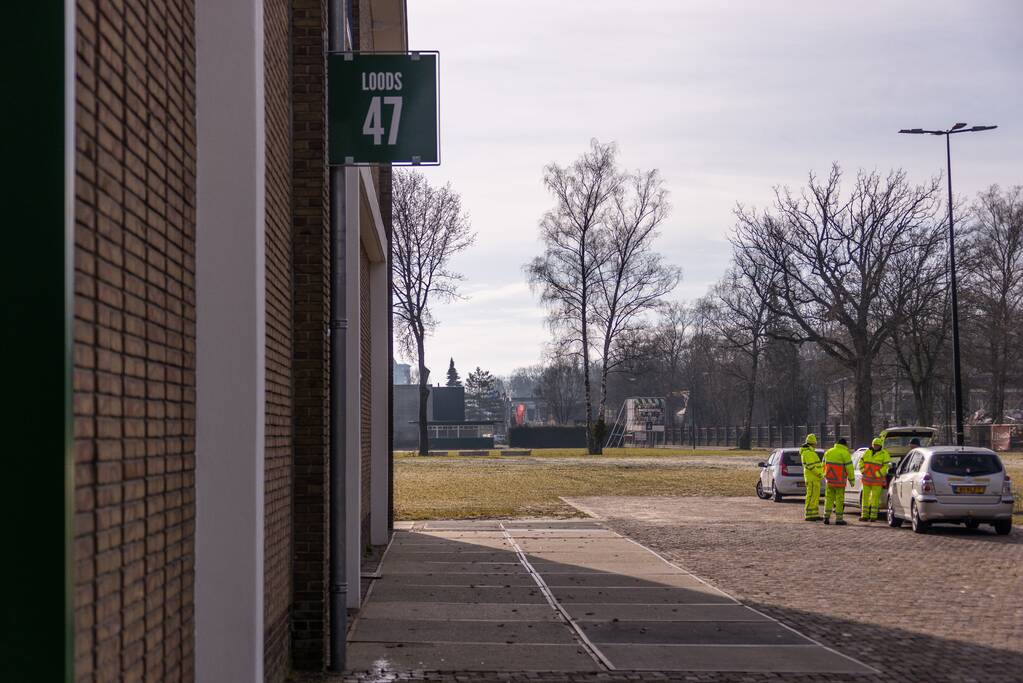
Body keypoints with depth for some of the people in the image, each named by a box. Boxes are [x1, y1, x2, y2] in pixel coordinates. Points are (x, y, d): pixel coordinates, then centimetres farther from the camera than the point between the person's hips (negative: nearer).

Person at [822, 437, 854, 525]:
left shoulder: (828, 452, 10)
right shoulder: (845, 453, -7)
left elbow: (824, 465, 13)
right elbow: (849, 467, -9)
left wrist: (825, 477, 19)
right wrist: (851, 479, -2)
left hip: (829, 480, 5)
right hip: (839, 480, -5)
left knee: (829, 498, 10)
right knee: (839, 499, 0)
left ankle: (826, 517, 4)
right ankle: (838, 519, 1)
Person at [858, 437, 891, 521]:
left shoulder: (884, 454, -5)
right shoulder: (868, 452, 10)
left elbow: (886, 466, -11)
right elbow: (861, 461, 16)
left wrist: (877, 474, -18)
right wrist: (862, 471, 1)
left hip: (877, 479, -5)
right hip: (867, 479, 5)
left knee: (875, 498, -4)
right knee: (865, 496, 6)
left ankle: (873, 517, 0)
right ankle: (864, 516, 11)